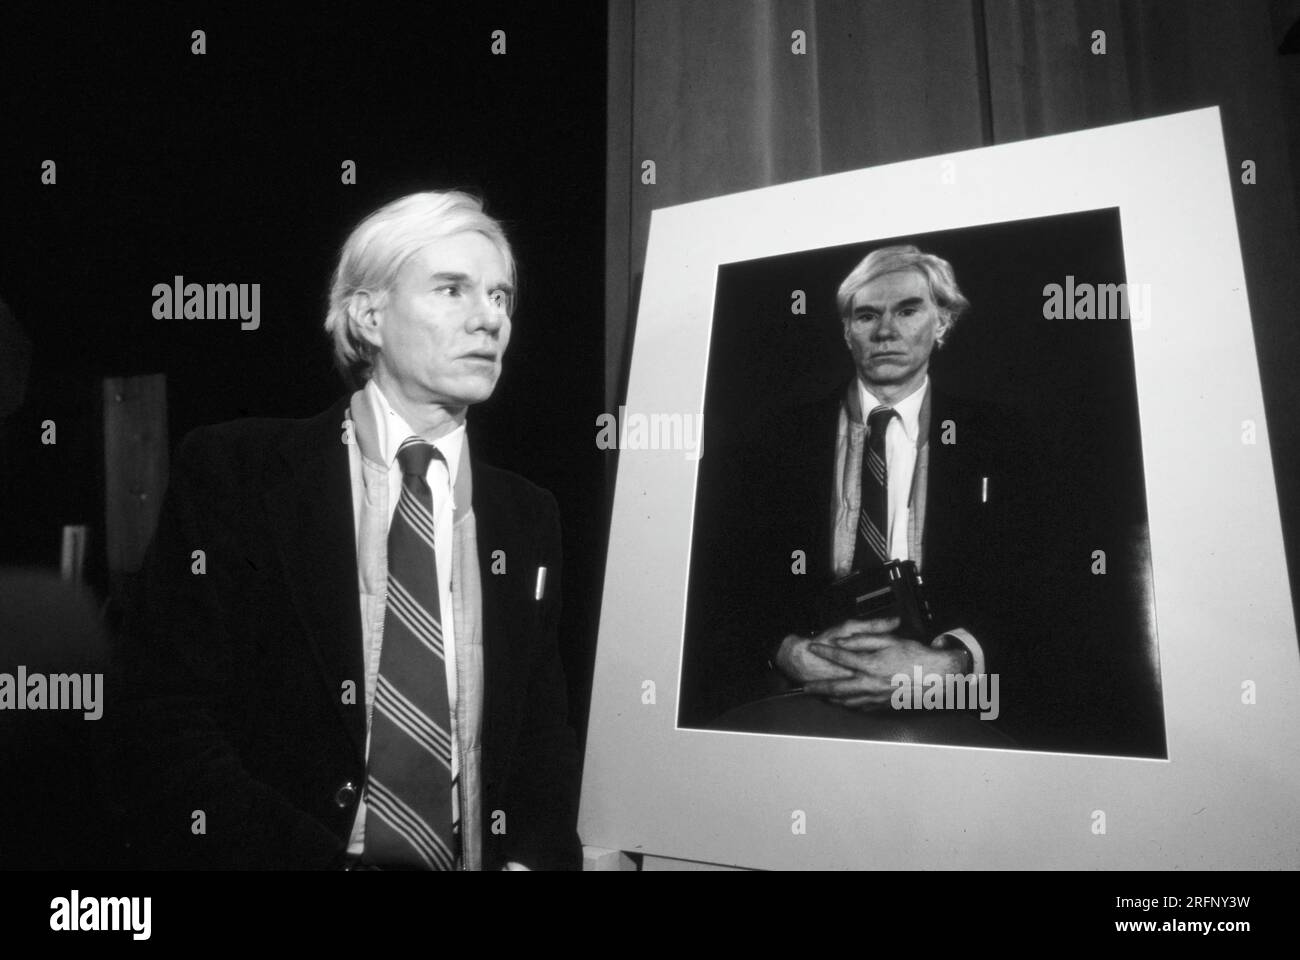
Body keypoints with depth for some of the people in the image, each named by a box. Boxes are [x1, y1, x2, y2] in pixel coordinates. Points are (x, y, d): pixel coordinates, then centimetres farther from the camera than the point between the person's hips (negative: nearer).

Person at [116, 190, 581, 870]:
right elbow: (166, 721, -8)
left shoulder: (529, 519, 6)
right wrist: (328, 861, -19)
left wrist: (534, 858, -11)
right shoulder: (232, 472, -4)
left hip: (482, 854, 3)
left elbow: (544, 734, 8)